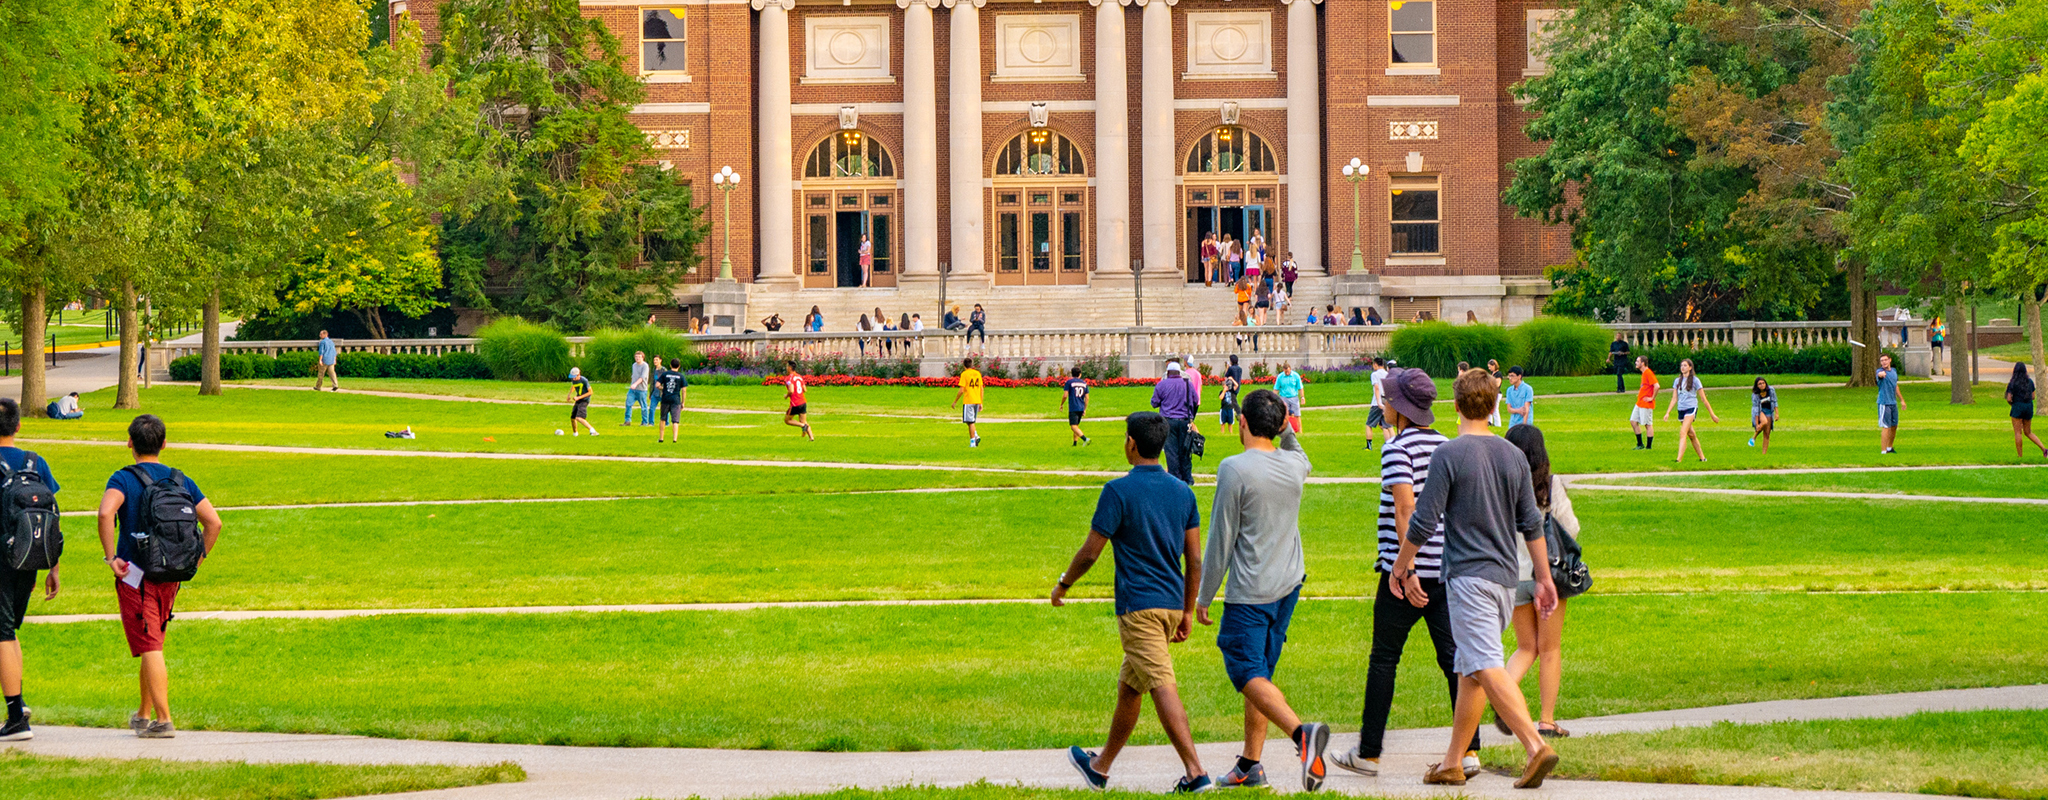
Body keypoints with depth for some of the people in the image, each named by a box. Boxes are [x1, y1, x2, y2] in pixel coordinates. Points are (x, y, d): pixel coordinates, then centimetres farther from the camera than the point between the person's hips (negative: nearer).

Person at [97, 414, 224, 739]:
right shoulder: (182, 481, 7)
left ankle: (163, 720, -11)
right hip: (169, 577, 5)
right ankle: (143, 715, 28)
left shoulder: (123, 479, -7)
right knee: (153, 647, 19)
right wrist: (196, 560, 8)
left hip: (135, 575, -5)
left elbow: (106, 512, -27)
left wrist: (111, 557, -19)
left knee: (150, 649, -6)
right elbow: (213, 522, 1)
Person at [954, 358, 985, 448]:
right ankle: (976, 436, 0)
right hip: (977, 400, 6)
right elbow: (981, 389, 12)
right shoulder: (978, 373, 10)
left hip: (968, 401, -6)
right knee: (971, 421, 18)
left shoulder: (964, 374, -7)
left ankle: (972, 442, -4)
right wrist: (981, 403, 18)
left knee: (970, 422, -2)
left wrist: (955, 402, -1)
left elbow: (961, 390, -11)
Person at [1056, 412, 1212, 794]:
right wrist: (1188, 611, 16)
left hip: (1138, 605, -7)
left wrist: (1063, 585, 9)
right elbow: (1195, 559, 8)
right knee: (1128, 686, 19)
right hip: (1171, 603, 7)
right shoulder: (1182, 491, 8)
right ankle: (1100, 767, 31)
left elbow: (1090, 552, -8)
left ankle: (1195, 772, -22)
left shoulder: (1118, 491, -11)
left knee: (1162, 687, -12)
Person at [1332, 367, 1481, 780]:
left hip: (1406, 569, -6)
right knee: (1454, 657, 5)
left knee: (1383, 660, 5)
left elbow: (1405, 508, -20)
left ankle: (1368, 753, 11)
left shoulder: (1397, 449, -11)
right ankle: (1468, 751, -2)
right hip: (1447, 568, 6)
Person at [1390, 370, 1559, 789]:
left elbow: (1423, 522, -10)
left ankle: (1536, 746, -28)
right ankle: (1453, 763, 17)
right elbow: (1531, 523, 11)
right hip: (1504, 576, 7)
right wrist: (1544, 578, 18)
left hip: (1468, 577, -7)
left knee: (1488, 667, -14)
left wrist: (1401, 567, 3)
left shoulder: (1448, 455, -10)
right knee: (1469, 670, 13)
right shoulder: (1513, 456, 9)